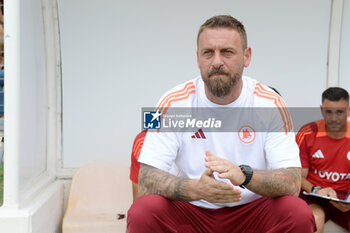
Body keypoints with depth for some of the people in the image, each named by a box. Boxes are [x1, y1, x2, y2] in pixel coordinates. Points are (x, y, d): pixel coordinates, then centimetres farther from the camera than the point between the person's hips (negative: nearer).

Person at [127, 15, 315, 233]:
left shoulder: (271, 104, -8)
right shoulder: (174, 102, -9)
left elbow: (292, 182, -15)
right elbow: (146, 179, -14)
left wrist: (244, 175, -37)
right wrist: (195, 188, -35)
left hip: (252, 211, 1)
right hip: (191, 211, 0)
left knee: (299, 214, -28)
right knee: (141, 213, -28)